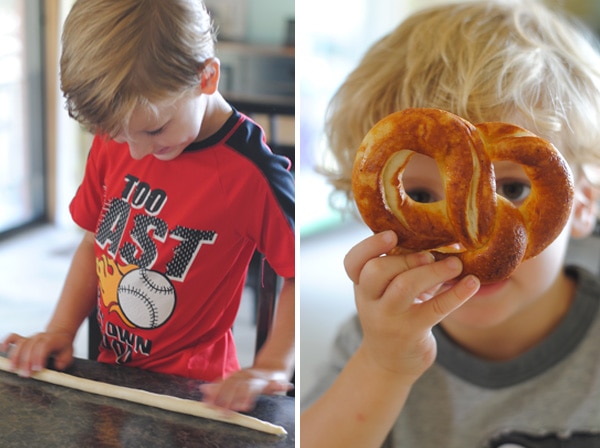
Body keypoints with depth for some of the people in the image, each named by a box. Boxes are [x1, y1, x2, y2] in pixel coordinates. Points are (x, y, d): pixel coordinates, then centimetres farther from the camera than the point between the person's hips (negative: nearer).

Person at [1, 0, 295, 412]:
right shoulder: (115, 142, 1)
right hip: (112, 371, 7)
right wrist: (61, 329, 2)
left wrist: (272, 366, -20)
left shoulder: (251, 174, -20)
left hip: (187, 391, -7)